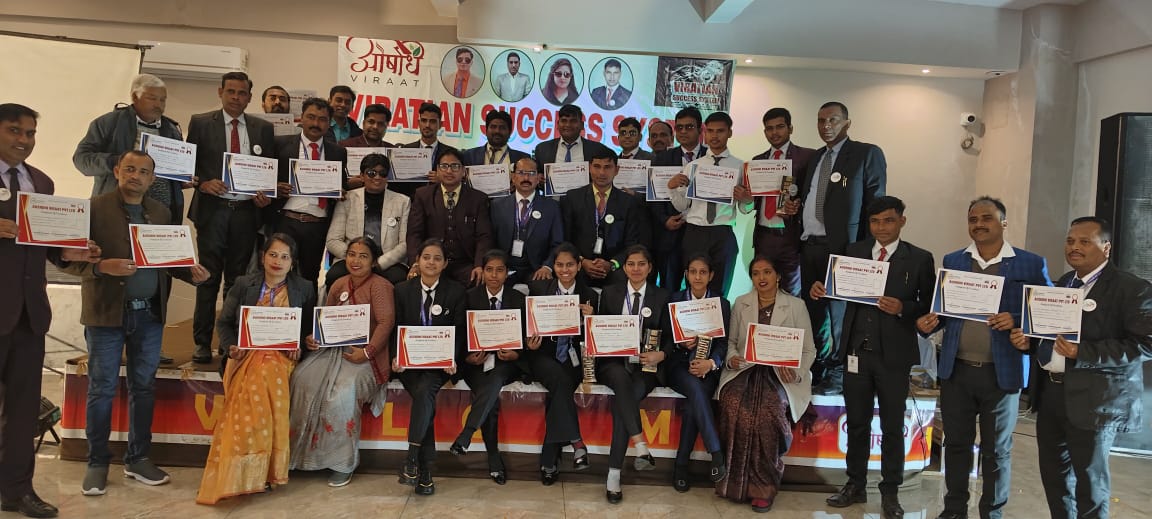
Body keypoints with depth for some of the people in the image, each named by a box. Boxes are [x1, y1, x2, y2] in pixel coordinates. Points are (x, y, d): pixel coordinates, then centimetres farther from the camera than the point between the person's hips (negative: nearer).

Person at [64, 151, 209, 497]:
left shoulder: (160, 213, 10)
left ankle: (138, 459, 22)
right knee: (102, 389, 5)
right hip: (107, 313, -4)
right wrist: (104, 266, -27)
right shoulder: (95, 208, -6)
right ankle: (97, 463, 17)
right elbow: (71, 260, -9)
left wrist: (190, 273, -6)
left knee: (143, 387, 11)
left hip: (150, 315, 4)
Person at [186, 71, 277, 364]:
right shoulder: (201, 123, 7)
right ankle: (202, 343, 6)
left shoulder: (263, 128, 12)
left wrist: (267, 195, -6)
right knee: (209, 278, 0)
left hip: (246, 211, 2)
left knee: (238, 279, 7)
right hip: (212, 209, -2)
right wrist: (203, 183, -14)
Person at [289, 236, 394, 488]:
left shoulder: (380, 286, -4)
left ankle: (343, 462, -12)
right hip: (332, 349, 6)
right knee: (301, 380, -19)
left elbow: (386, 322, -13)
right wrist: (312, 337, 1)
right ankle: (302, 452, -8)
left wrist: (368, 352, -23)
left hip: (363, 354, -6)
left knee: (342, 392, -29)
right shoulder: (339, 284, 17)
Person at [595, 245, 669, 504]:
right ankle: (641, 446, -41)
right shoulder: (610, 292, 12)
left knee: (624, 396, -32)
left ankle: (614, 473, -30)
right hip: (614, 362, 1)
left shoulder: (661, 296, 10)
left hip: (646, 365, -1)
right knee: (621, 379, -37)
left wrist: (660, 355, -13)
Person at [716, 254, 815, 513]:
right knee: (734, 404, -32)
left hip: (780, 374, -2)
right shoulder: (740, 304, 13)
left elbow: (808, 350, 6)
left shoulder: (796, 305, 5)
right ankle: (736, 481, -18)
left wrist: (796, 372, -13)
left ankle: (763, 486, -19)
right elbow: (731, 341, 19)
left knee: (769, 409, -34)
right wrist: (731, 358, -4)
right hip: (745, 370, 2)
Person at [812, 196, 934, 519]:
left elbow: (929, 306, -5)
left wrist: (903, 308, -23)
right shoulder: (854, 251, 6)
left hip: (894, 354, -2)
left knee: (892, 427, 9)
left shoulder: (920, 259, -2)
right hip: (857, 350, 3)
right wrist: (822, 290, -18)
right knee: (856, 423, 14)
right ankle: (855, 485, 27)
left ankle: (890, 492, 23)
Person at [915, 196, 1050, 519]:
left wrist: (1016, 321, -21)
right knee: (956, 443, 12)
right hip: (956, 370, 3)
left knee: (997, 450, 10)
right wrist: (929, 321, -9)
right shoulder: (952, 261, 8)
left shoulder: (1030, 264, -2)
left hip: (1002, 372, -3)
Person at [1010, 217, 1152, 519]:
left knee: (1090, 482, 6)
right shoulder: (1060, 285, 14)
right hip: (1050, 393, 7)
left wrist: (1082, 353, -26)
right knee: (1053, 475, 17)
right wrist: (1027, 341, -3)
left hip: (1094, 400, -7)